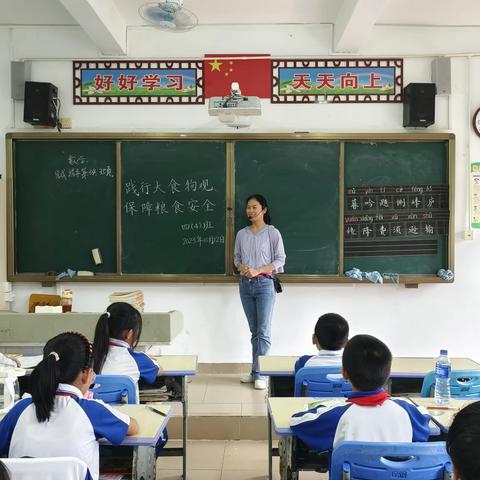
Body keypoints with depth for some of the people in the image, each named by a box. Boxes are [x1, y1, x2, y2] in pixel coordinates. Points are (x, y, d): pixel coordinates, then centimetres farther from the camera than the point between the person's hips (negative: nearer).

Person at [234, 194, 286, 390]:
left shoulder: (273, 233, -3)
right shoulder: (241, 234, 8)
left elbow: (280, 260, -4)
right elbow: (236, 257, 14)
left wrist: (258, 271, -14)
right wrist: (241, 267, -9)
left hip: (264, 284, -4)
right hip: (245, 284, 4)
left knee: (263, 331, -6)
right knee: (254, 331, 11)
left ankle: (260, 374, -2)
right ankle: (255, 371, 18)